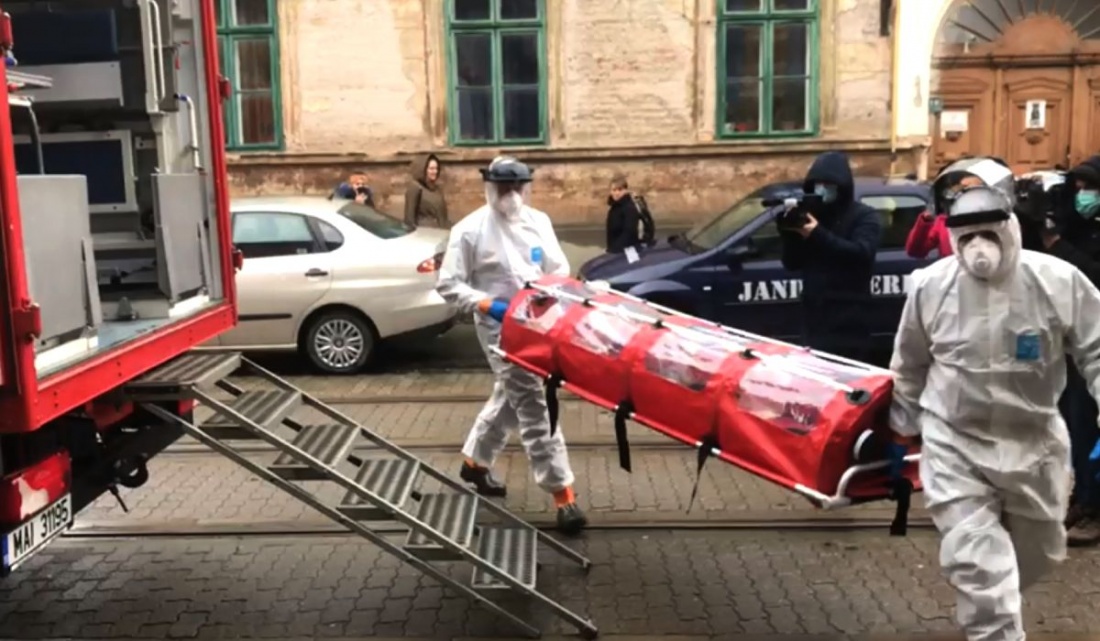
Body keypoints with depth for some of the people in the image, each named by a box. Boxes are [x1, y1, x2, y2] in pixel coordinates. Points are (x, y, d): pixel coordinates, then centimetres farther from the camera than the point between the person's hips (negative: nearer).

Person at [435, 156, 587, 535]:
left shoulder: (538, 221, 7)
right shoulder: (470, 230, -9)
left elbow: (559, 268, 14)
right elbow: (448, 284, -8)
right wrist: (487, 304, -21)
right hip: (501, 329, -6)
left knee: (509, 398, 20)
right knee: (534, 407, -10)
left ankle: (475, 462, 41)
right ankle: (562, 493, -6)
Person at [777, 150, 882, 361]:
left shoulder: (864, 217, 2)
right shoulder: (812, 215, 16)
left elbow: (861, 253, -17)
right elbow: (792, 264, 12)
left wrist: (819, 235, -23)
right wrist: (788, 231, -6)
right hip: (813, 318, 5)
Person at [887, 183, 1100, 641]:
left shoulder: (1060, 281, -14)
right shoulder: (930, 286, -10)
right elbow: (909, 366, 4)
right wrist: (903, 428, 13)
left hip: (1034, 442, 2)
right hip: (953, 443, -1)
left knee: (1039, 550, 21)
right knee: (973, 560, -10)